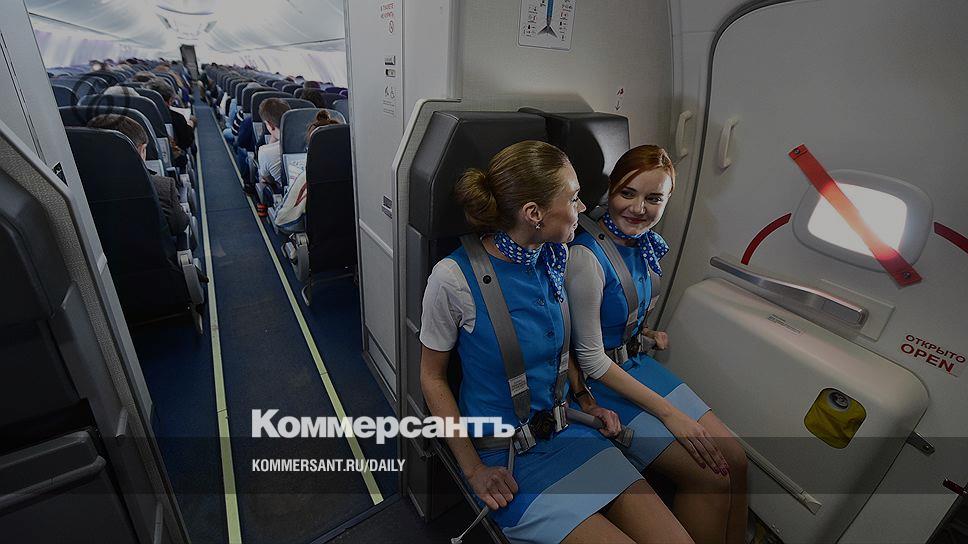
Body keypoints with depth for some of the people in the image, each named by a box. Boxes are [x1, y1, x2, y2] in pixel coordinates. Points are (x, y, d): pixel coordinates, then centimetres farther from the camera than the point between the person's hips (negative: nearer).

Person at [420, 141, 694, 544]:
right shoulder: (453, 278, -21)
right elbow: (433, 377, -9)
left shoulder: (553, 258, -4)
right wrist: (473, 468, -10)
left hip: (564, 427, 5)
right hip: (504, 454, -5)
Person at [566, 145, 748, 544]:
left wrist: (644, 333, 4)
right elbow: (591, 360, -21)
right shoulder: (587, 257, -26)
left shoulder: (644, 245, 0)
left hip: (636, 362, 8)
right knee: (711, 479, -8)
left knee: (734, 461, 4)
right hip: (599, 381, -8)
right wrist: (668, 412, -16)